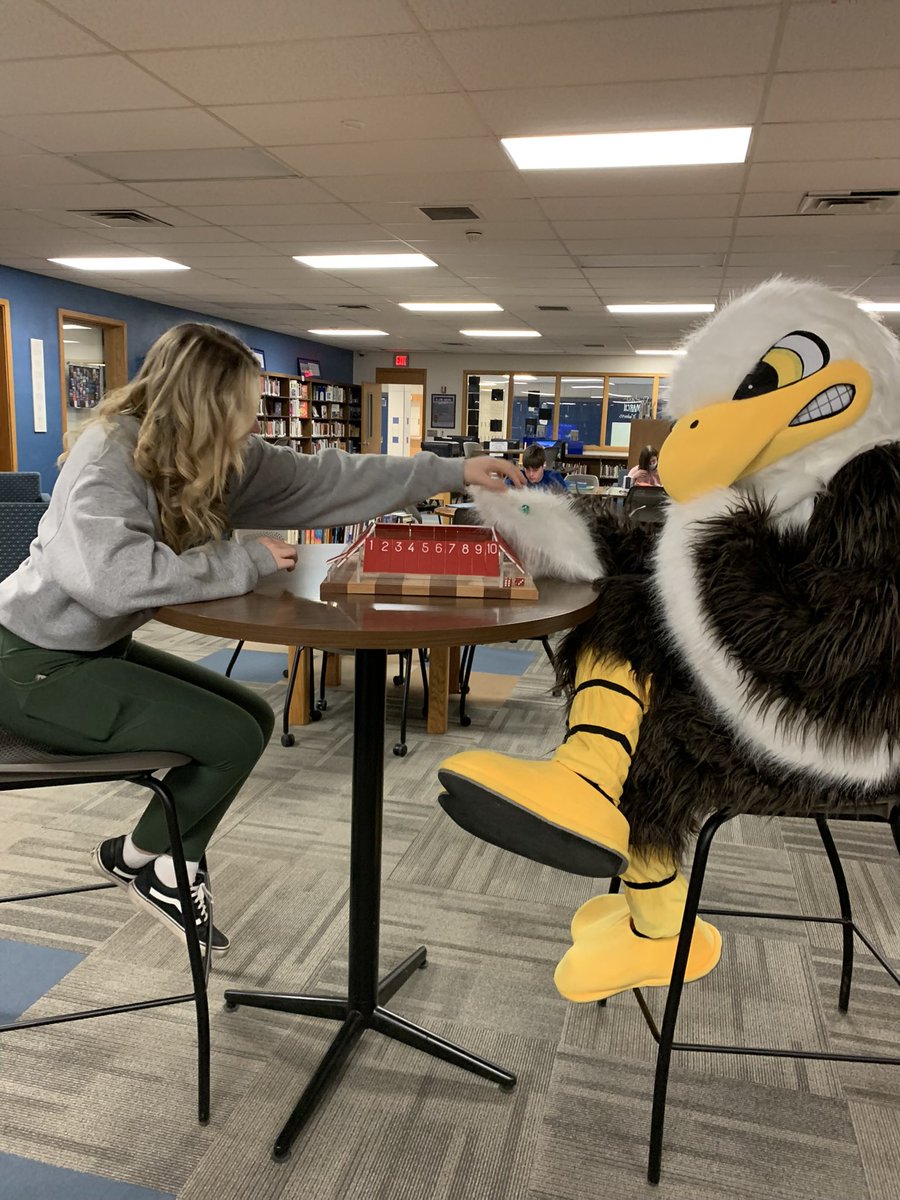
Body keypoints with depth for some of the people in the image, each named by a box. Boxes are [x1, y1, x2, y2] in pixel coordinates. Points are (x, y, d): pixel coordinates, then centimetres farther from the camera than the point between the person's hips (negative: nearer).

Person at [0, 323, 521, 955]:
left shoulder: (216, 454, -1)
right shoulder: (111, 455, -24)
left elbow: (321, 478, -1)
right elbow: (114, 576, -40)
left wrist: (453, 472, -1)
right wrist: (248, 561, -29)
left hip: (102, 648, 9)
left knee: (253, 717, 6)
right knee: (232, 737, -14)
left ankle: (172, 870, 20)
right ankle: (135, 857, 13)